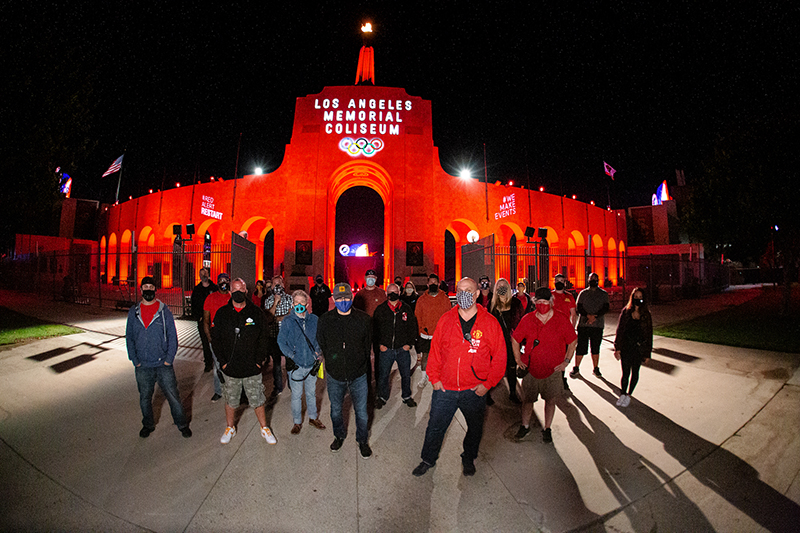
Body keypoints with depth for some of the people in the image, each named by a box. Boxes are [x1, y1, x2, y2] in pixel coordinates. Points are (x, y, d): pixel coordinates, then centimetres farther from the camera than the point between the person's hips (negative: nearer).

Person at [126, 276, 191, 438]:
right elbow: (129, 338, 8)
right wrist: (135, 360, -1)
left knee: (173, 397, 3)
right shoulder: (134, 312, 4)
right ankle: (148, 425, 38)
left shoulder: (164, 311, -2)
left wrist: (169, 359, -8)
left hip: (163, 364, -2)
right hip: (142, 366, 2)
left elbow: (172, 336, -1)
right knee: (145, 398, 16)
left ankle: (182, 424, 20)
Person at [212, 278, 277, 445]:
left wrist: (259, 361, -6)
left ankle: (264, 429, 28)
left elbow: (263, 339, -1)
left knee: (257, 401, 9)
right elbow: (215, 340, 2)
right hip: (230, 368, 1)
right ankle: (230, 428, 41)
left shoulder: (256, 313, -4)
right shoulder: (222, 313, -2)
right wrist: (222, 361, -4)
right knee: (230, 401, 17)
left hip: (252, 369, -1)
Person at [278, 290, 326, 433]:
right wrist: (290, 354, -13)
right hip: (296, 365, -2)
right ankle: (297, 422, 30)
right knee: (296, 395, 11)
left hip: (311, 364, 2)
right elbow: (281, 340, -3)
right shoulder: (288, 321, -7)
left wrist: (318, 352, -4)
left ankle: (313, 418, 37)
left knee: (311, 393, 18)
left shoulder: (314, 319, -2)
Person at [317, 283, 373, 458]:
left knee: (361, 411, 11)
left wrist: (360, 364, 2)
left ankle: (362, 440, 37)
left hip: (358, 375, -1)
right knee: (335, 410, 21)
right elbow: (321, 345, 6)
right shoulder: (324, 320, -6)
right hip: (334, 375, 2)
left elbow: (367, 345, 2)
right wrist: (330, 364, 4)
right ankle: (339, 436, 48)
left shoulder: (364, 319, -9)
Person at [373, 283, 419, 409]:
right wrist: (379, 344, -2)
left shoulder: (406, 309, 2)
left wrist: (409, 343, 0)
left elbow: (413, 327, 7)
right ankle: (382, 397, 32)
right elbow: (374, 328, 5)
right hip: (386, 349, -1)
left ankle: (407, 397, 34)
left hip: (403, 349, 1)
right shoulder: (380, 309, 0)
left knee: (406, 375, 13)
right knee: (383, 375, 10)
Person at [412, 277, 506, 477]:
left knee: (475, 428, 21)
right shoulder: (446, 320, -3)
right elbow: (435, 350, 2)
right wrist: (434, 377, -2)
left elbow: (499, 357, -4)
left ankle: (468, 459, 48)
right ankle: (428, 459, 39)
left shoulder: (490, 323, -8)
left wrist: (488, 383, -8)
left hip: (475, 391, 0)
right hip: (444, 388, 1)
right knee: (435, 426, 13)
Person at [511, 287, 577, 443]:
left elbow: (572, 341, 5)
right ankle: (525, 426, 31)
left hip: (553, 369, 0)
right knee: (527, 398, 11)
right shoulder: (527, 319, -7)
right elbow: (515, 339, 3)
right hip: (531, 368, 1)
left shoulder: (561, 319, -8)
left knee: (550, 400, 11)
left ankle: (547, 429, 31)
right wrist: (518, 360, 1)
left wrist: (566, 361, 0)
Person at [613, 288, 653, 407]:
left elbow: (649, 334, 3)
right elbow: (620, 330, 0)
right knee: (625, 372, 2)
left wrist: (647, 353, 1)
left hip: (639, 348, 0)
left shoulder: (646, 315, 0)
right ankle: (623, 394, 15)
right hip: (626, 347, 0)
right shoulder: (626, 311, 0)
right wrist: (617, 348, -4)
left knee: (634, 372, 9)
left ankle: (628, 395, 22)